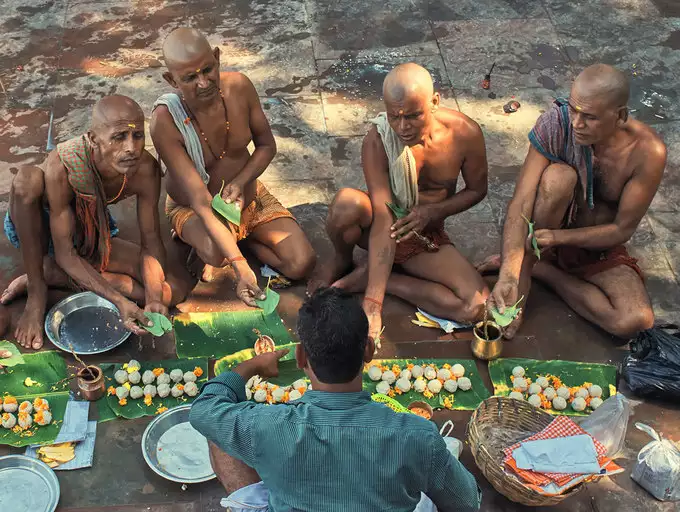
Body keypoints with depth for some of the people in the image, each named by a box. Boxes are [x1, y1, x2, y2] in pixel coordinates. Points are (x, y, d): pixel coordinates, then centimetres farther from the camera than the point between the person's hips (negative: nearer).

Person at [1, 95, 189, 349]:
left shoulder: (146, 169, -26)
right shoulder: (62, 167, -36)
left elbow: (151, 243, -16)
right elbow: (65, 254, -31)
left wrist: (154, 300, -33)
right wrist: (119, 301, -42)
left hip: (91, 235, 4)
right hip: (34, 230, -3)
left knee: (174, 290, -15)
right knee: (28, 178, -37)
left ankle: (49, 273, -8)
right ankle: (36, 290, -18)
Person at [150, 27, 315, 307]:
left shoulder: (238, 86, -19)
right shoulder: (165, 121, -31)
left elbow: (266, 144, -2)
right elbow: (201, 201, -34)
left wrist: (239, 182, -23)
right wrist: (241, 267, -42)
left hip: (248, 197, 4)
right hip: (193, 209, -4)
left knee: (302, 263, -13)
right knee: (216, 255, -39)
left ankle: (240, 238, 11)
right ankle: (199, 242, -1)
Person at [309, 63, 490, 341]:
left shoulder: (465, 133, -19)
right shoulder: (377, 142, -26)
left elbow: (476, 189, 0)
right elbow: (384, 223, -32)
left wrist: (434, 211, -20)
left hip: (427, 235, 3)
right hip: (386, 228, -3)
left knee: (477, 307, -25)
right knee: (347, 202, -40)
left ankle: (366, 277, -10)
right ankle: (342, 260, -2)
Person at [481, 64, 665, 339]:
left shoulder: (647, 152, -23)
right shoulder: (556, 124, -24)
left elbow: (623, 229, -16)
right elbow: (521, 203, -29)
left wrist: (558, 237, -29)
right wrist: (508, 274, -42)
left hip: (599, 245, 2)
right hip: (551, 230, -1)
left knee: (636, 321, -27)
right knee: (559, 176, -34)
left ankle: (537, 268, -8)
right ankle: (522, 271, -19)